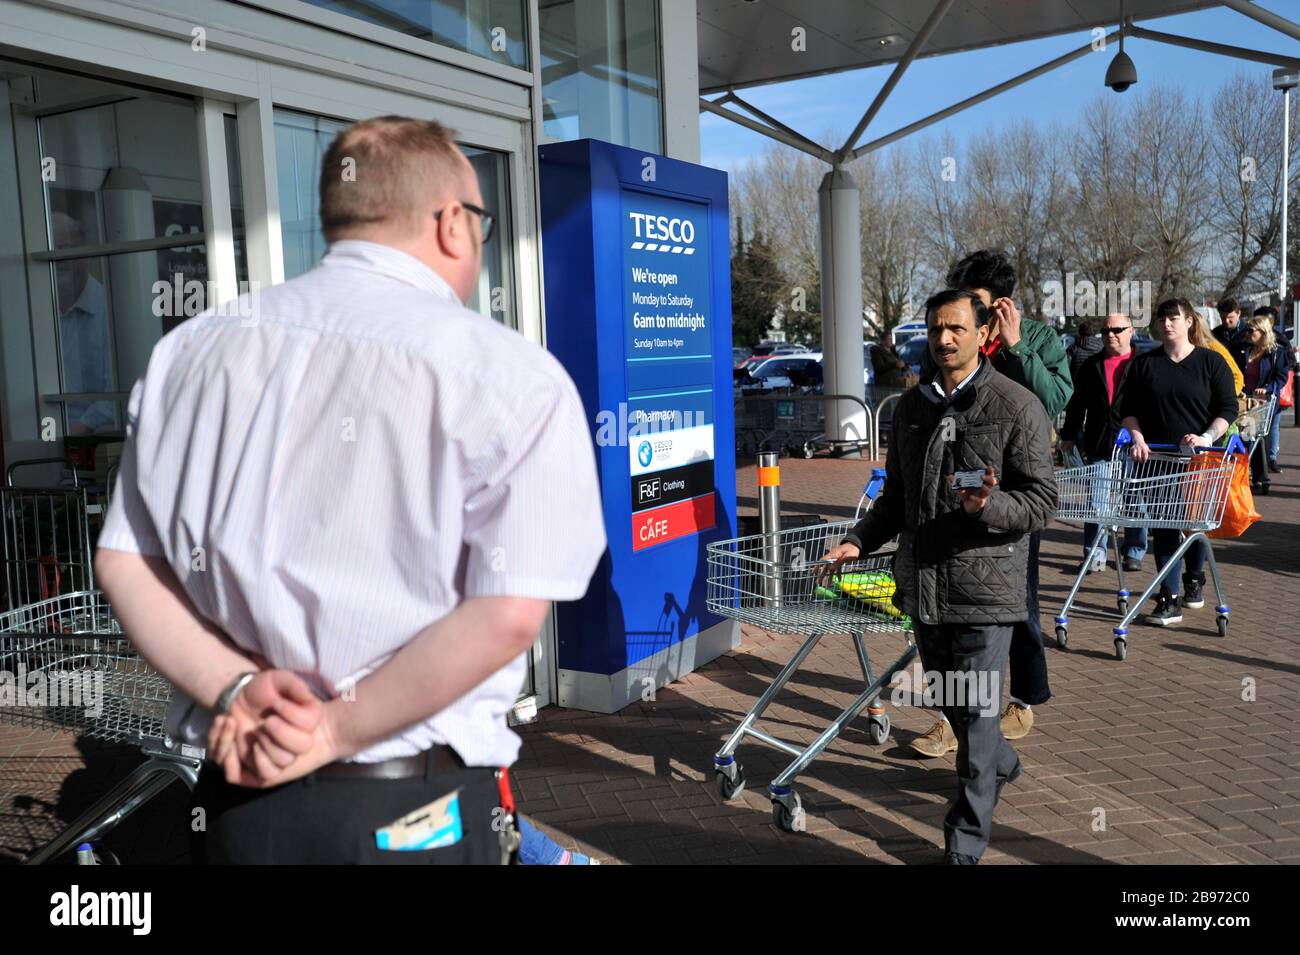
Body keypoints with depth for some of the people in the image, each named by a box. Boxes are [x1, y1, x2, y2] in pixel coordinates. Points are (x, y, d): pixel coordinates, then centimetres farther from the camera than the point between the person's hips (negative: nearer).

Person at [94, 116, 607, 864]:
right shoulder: (514, 378, -11)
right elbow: (507, 614, -20)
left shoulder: (191, 351, 4)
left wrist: (234, 686, -6)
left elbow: (123, 563, 3)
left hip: (235, 794, 4)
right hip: (415, 813, -3)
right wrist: (337, 730, -13)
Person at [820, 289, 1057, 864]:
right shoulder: (911, 407, 10)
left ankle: (966, 843, 12)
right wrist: (860, 541, 6)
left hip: (985, 584, -6)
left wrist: (988, 507, -27)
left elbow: (1041, 500, -8)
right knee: (946, 695, 20)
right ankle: (1000, 764, 50)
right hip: (923, 582, 6)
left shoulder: (1016, 406, -8)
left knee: (975, 709, -1)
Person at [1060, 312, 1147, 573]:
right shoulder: (1091, 366, 11)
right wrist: (1069, 435, 11)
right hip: (1098, 444, 3)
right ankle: (1095, 554, 9)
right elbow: (1077, 404, 14)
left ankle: (1134, 552, 19)